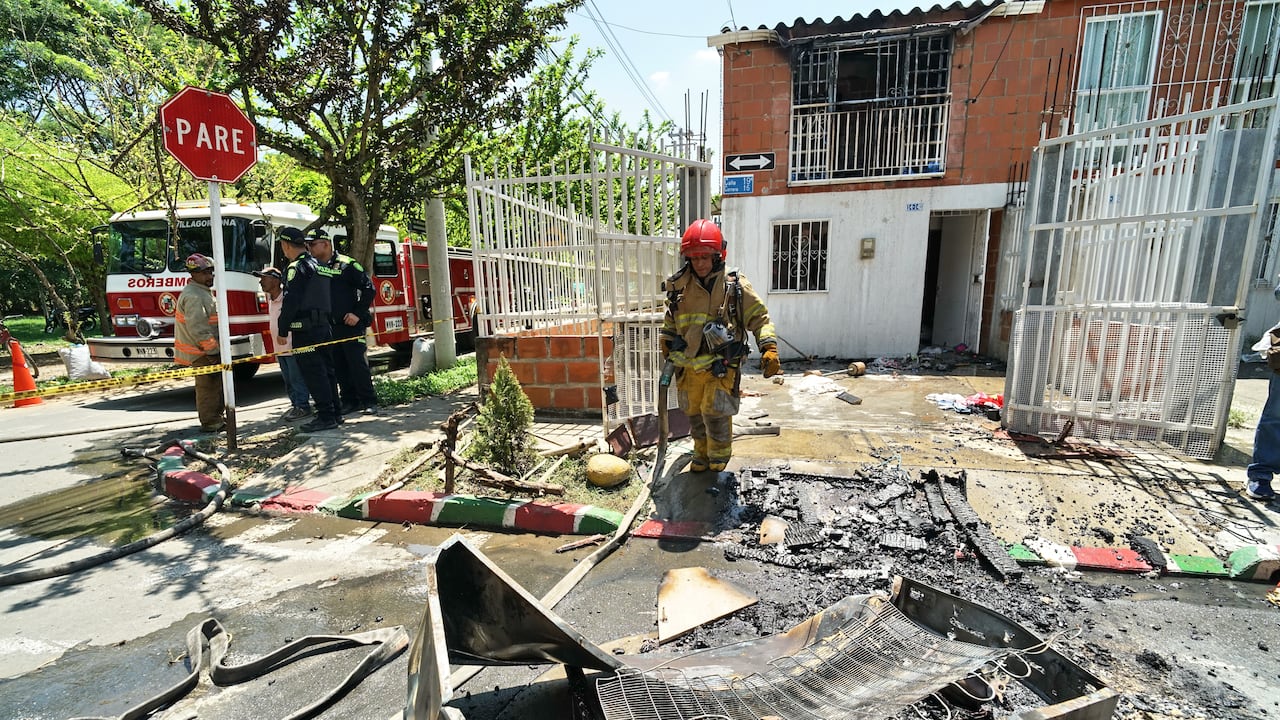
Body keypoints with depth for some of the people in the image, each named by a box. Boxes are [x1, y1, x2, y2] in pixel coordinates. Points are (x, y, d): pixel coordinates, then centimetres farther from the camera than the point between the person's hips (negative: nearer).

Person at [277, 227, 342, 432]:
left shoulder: (296, 267, -10)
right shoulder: (317, 265, 18)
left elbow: (290, 302, -16)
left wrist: (283, 331, -12)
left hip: (305, 330, -9)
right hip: (323, 327, 9)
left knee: (313, 374, -6)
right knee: (326, 371, 11)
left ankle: (326, 417, -5)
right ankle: (334, 414, 16)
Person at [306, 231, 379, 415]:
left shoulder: (347, 264, -6)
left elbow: (368, 288, -9)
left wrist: (358, 313, -13)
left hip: (350, 324, -6)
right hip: (328, 327, 6)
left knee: (357, 362, -6)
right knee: (338, 367, 9)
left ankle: (369, 401, 1)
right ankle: (349, 401, 17)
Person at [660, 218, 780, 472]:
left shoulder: (735, 286, -6)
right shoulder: (679, 287, 3)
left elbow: (759, 317, -2)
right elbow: (670, 322, 19)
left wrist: (769, 347, -14)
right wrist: (667, 348, 22)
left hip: (720, 367, -4)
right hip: (688, 367, 4)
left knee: (715, 414, -10)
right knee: (695, 416, 14)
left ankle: (719, 458, 16)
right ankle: (701, 454, 37)